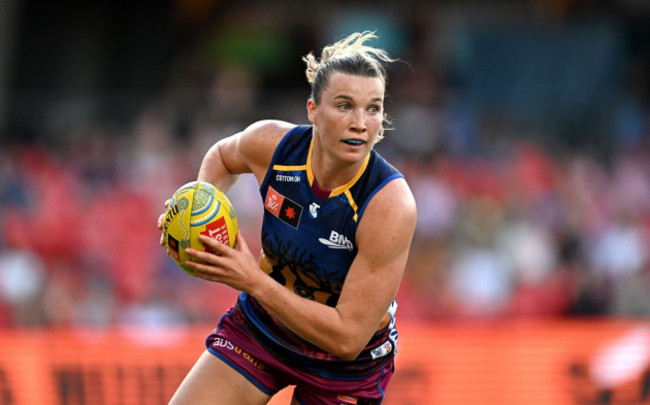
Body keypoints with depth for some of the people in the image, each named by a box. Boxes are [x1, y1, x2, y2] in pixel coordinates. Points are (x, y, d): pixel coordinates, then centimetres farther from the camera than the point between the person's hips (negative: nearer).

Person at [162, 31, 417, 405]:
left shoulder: (391, 205, -32)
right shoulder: (270, 143, -19)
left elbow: (347, 338, -32)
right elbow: (222, 156, 10)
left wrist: (253, 281, -33)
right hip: (259, 328, 3)